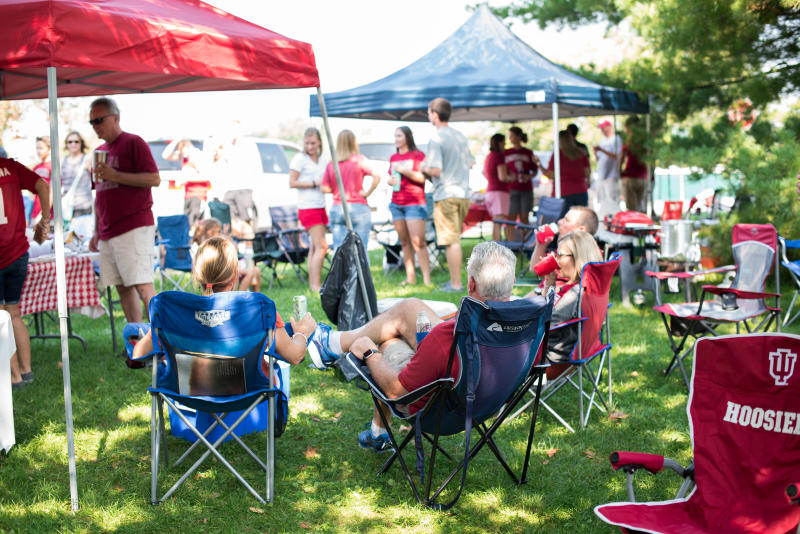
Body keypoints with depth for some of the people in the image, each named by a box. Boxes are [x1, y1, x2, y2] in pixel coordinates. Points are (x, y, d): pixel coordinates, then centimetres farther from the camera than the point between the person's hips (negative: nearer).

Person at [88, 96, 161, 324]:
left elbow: (154, 179, -13)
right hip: (108, 233, 8)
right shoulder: (100, 151, 20)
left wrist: (115, 176, -17)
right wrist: (96, 232, 19)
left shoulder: (133, 143, -2)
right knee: (123, 288, 7)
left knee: (143, 286, -13)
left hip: (134, 228, -8)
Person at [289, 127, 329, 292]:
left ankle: (313, 283, 14)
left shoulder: (321, 160, 14)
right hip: (307, 208, -7)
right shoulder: (299, 158, -6)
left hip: (320, 207, 7)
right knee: (321, 246, -13)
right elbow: (292, 183, -11)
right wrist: (315, 183, -16)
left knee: (314, 247, 9)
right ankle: (316, 285, -10)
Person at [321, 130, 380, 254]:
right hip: (359, 208, -3)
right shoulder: (359, 160, -4)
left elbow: (324, 189, 1)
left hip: (337, 210, 3)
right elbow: (377, 177, -16)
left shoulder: (331, 164, 4)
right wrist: (368, 192, -5)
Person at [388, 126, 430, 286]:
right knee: (404, 242, 5)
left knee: (418, 242, -12)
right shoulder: (393, 157, 15)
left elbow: (422, 177, -10)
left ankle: (427, 279, -11)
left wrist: (404, 171, -17)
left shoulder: (418, 155, -1)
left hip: (414, 203, -6)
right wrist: (390, 181, 2)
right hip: (396, 204, 6)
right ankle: (410, 277, 9)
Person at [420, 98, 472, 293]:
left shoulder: (436, 139, -12)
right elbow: (469, 163, 20)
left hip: (446, 195, -7)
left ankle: (456, 284, -2)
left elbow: (436, 170, -17)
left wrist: (424, 168, 2)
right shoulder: (460, 136, 12)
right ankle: (455, 280, 18)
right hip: (463, 193, 7)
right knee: (455, 239, 15)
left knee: (451, 240, -4)